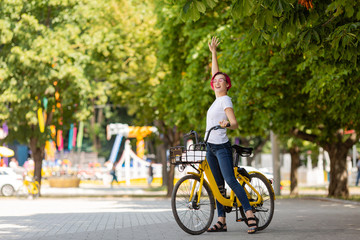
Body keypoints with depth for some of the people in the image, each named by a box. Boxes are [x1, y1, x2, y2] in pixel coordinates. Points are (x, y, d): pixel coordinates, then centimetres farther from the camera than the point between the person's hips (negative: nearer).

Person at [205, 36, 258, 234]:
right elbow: (214, 73, 23)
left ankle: (250, 215, -17)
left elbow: (235, 124, -18)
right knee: (218, 185, 6)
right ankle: (221, 220, 7)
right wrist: (213, 52, 25)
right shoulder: (218, 98, 12)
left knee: (230, 180, -17)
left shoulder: (225, 100, -9)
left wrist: (227, 124, -40)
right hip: (210, 147, 8)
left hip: (221, 147, -8)